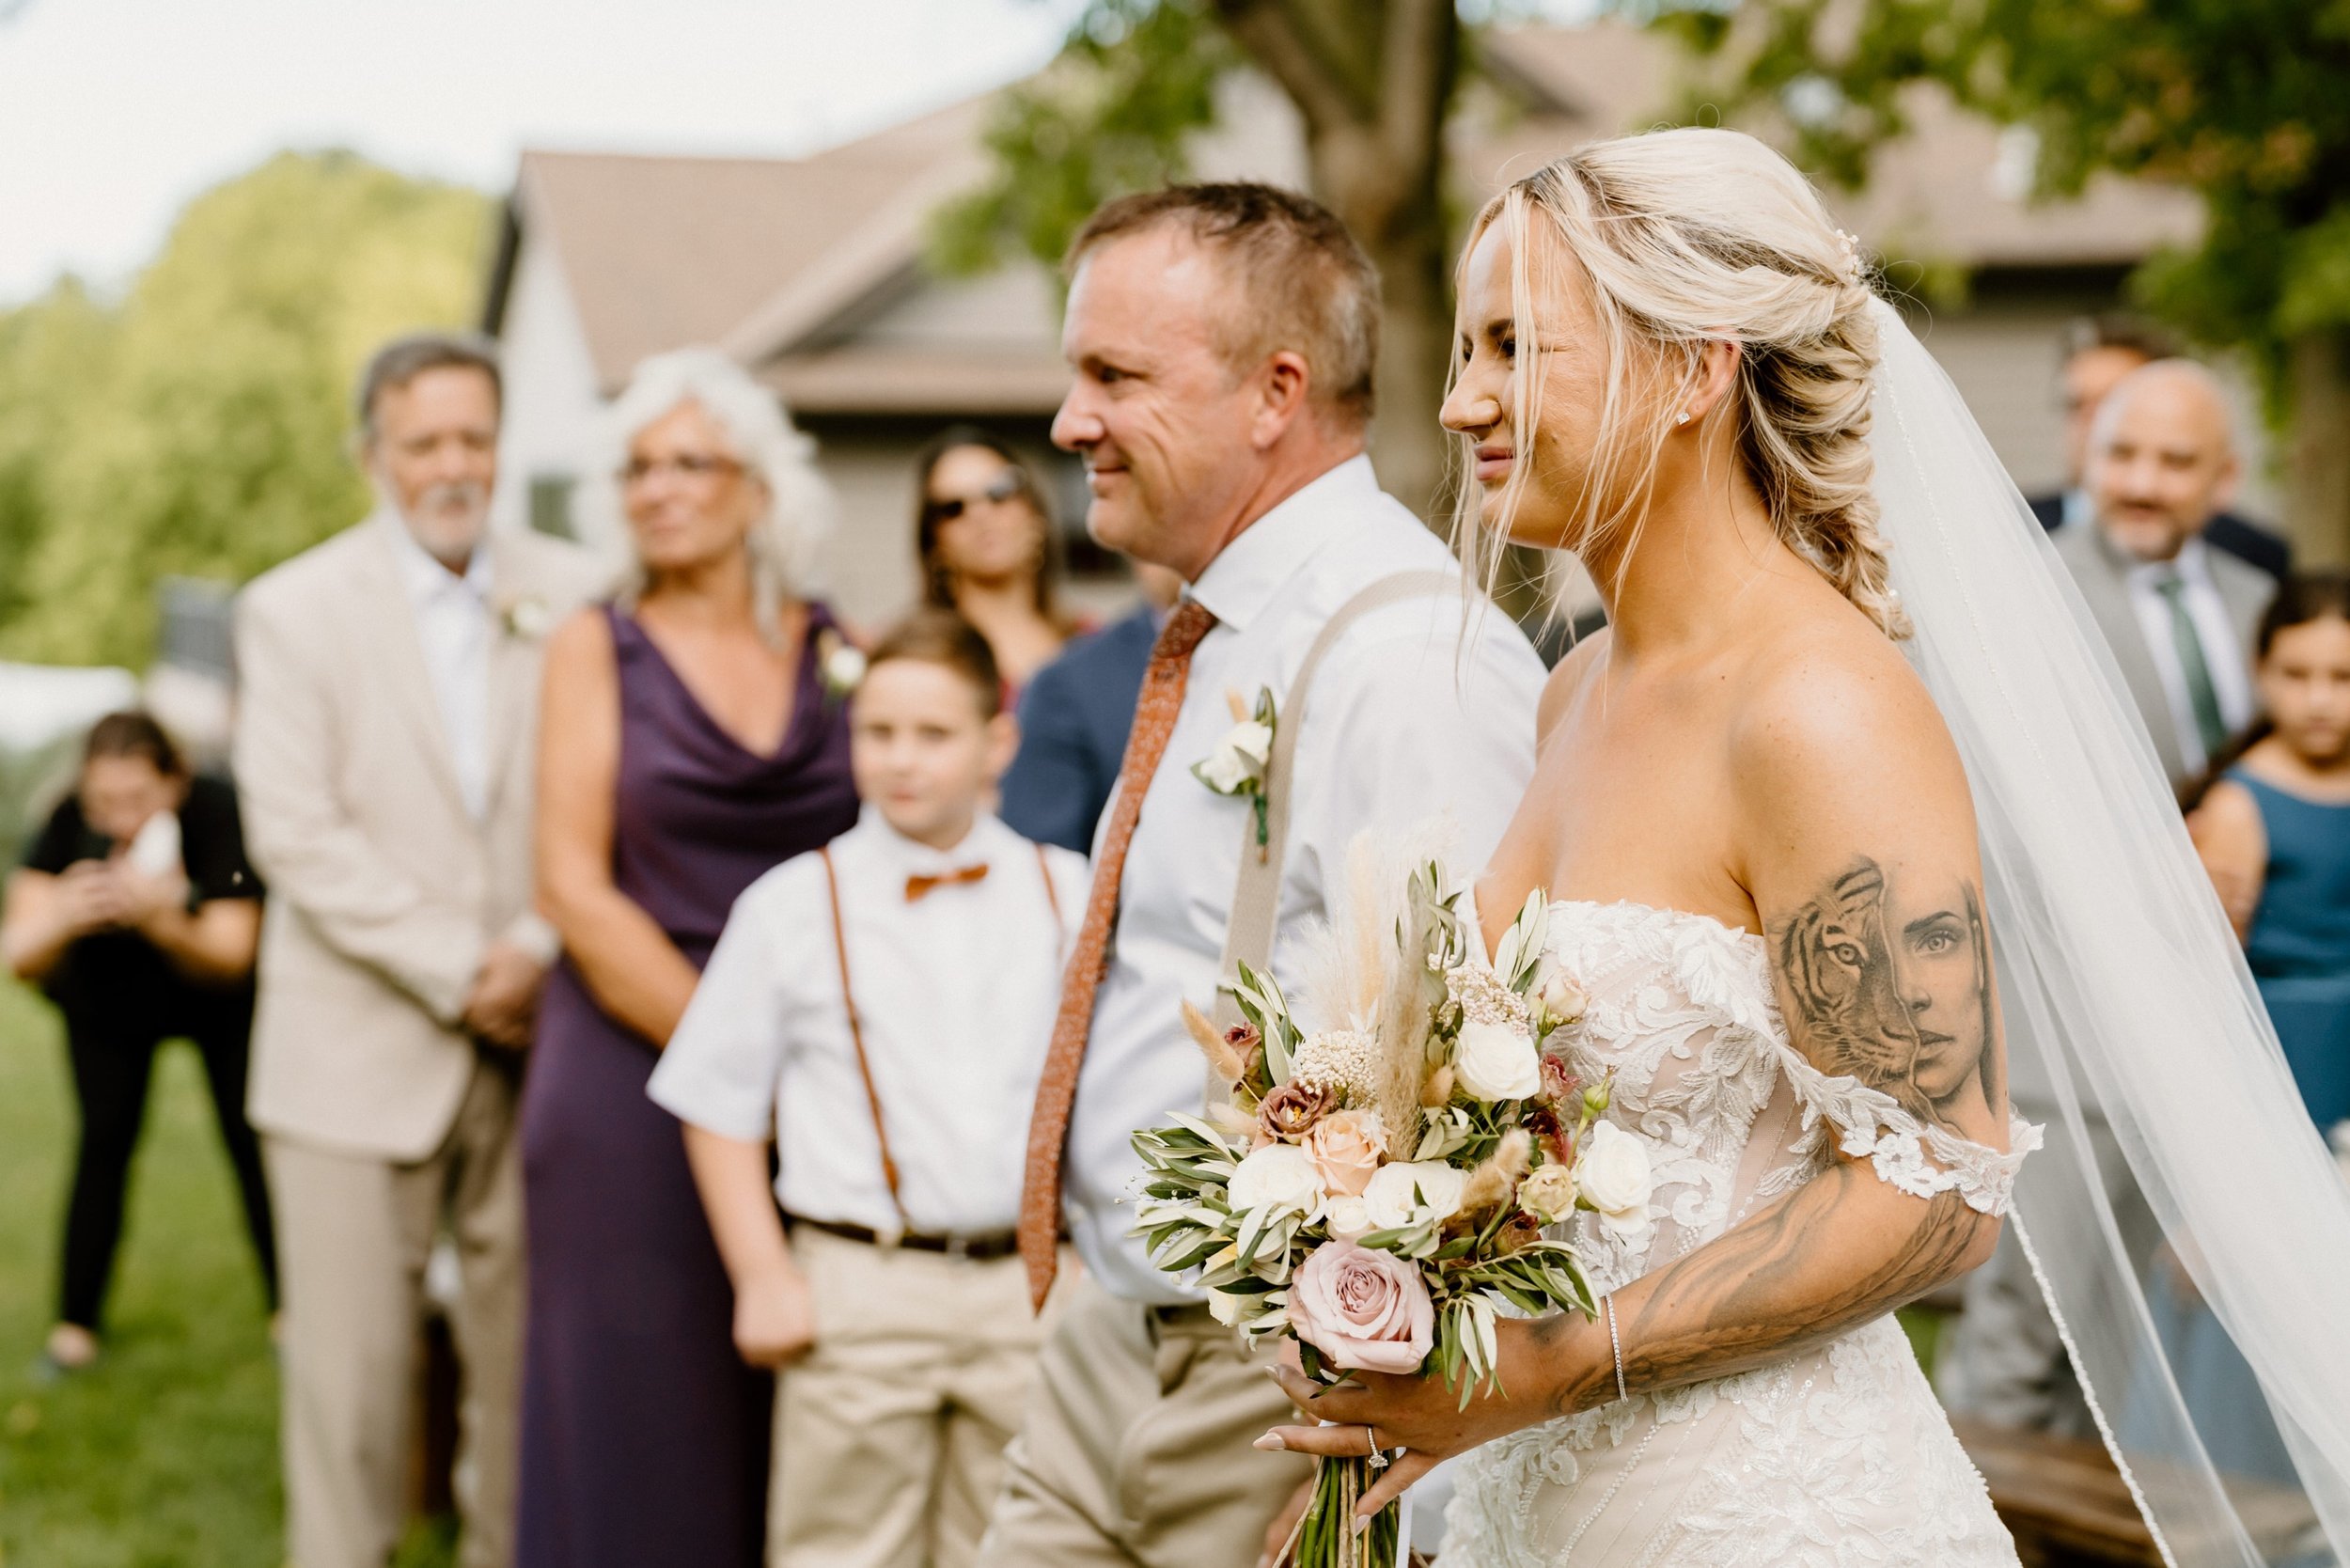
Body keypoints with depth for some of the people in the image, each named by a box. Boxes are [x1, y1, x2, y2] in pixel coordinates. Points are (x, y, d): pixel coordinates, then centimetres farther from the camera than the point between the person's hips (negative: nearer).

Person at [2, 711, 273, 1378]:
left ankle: (288, 1310, 7)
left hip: (214, 995, -1)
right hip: (108, 1001, 1)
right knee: (104, 1142, -7)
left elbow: (230, 958, -34)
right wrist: (63, 918, -53)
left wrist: (161, 920, -53)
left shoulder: (217, 814, -33)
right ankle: (76, 1324, 3)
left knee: (250, 1140, -6)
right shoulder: (69, 823, -29)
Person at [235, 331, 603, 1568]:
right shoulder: (294, 610, 0)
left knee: (530, 1347, 7)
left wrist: (538, 948, -11)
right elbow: (297, 837, -8)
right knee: (350, 1363, -1)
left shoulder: (567, 594, 7)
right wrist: (455, 972, -12)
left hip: (534, 1035, 2)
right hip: (360, 1045, -2)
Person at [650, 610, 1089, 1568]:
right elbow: (719, 1102, 5)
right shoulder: (792, 906, 2)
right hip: (858, 1287, -1)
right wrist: (761, 1276, -2)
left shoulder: (1071, 897, 7)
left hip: (1032, 1284, 2)